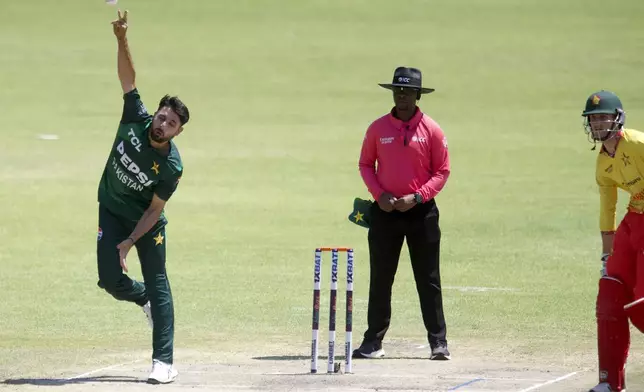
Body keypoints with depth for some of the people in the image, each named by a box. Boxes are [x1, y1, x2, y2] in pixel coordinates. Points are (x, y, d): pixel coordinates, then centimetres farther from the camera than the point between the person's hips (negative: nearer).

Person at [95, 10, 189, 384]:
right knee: (110, 279, -5)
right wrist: (122, 39, -33)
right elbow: (129, 77, -19)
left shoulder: (171, 167, -25)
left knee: (158, 285, -6)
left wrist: (130, 241, -23)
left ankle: (164, 363, -8)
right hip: (112, 211, 3)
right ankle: (144, 298, 31)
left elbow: (155, 209, -18)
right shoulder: (136, 121, -18)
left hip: (146, 221, -3)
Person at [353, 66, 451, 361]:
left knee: (429, 280, 0)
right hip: (385, 212, 2)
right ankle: (373, 341, 9)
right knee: (380, 278, 4)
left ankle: (438, 342, 2)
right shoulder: (378, 128, 3)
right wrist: (379, 194, -7)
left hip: (421, 212, -2)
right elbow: (365, 165, 9)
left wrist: (417, 197, -13)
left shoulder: (431, 129, -2)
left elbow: (442, 171, 0)